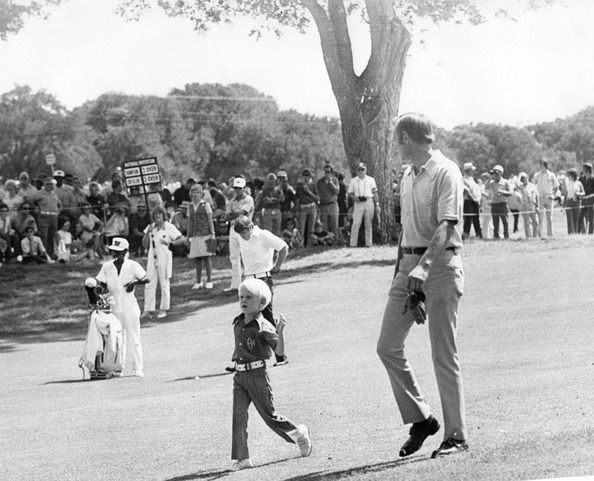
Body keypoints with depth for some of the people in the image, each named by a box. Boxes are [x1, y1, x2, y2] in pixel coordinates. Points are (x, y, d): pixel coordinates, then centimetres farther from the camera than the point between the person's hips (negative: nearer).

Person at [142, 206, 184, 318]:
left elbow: (182, 239, -6)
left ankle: (163, 309, 10)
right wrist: (148, 233, -7)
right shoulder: (150, 227, 9)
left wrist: (170, 242, -20)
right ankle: (148, 310, 3)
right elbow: (145, 245, 8)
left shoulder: (169, 227, -3)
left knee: (164, 283, 2)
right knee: (149, 284, 0)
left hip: (164, 258, -4)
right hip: (152, 258, 4)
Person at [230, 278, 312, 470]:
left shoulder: (263, 327, -12)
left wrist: (280, 330, -32)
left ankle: (299, 434, 30)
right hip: (239, 376, 6)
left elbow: (280, 349, -18)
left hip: (257, 375, -6)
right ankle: (242, 459, -4)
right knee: (238, 416, -4)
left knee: (269, 415, 5)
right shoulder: (237, 324, 8)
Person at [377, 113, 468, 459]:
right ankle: (421, 419, 16)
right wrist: (400, 275, 22)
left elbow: (447, 225, -21)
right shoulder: (408, 178, 17)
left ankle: (457, 435, 3)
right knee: (388, 346, 4)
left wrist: (424, 266, -32)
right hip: (409, 265, 8)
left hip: (441, 265, -8)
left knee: (444, 355, -5)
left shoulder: (446, 172, -10)